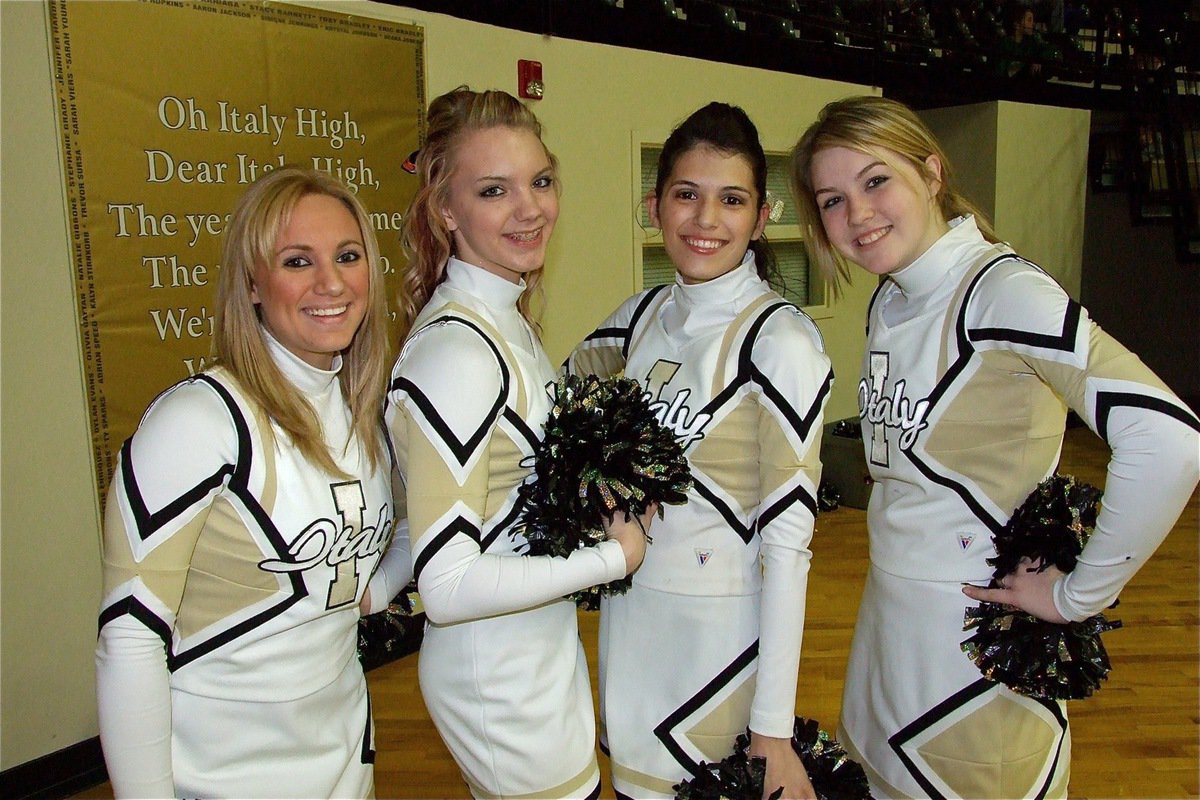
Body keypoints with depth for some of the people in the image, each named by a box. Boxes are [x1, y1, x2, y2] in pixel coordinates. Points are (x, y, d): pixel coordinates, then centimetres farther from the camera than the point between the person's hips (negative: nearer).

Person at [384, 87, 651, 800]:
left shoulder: (509, 322, 2)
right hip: (501, 678, -9)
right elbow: (448, 586, -27)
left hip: (544, 652, 9)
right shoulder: (454, 352, -26)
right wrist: (615, 556, -18)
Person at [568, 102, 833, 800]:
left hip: (721, 629, -6)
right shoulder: (643, 315, 2)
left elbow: (787, 540, -18)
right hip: (630, 613, 6)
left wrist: (774, 729, -17)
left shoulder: (781, 339, -18)